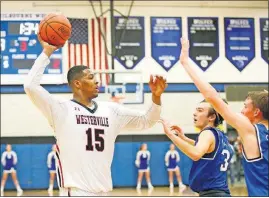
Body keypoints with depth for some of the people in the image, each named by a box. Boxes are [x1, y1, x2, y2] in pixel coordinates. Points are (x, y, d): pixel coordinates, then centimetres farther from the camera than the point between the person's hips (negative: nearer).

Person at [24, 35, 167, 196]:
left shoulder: (111, 110, 12)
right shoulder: (62, 109, -6)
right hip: (75, 192, -7)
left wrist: (156, 96, -1)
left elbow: (146, 121, 17)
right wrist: (47, 52, -13)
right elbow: (31, 86, -18)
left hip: (101, 192, 7)